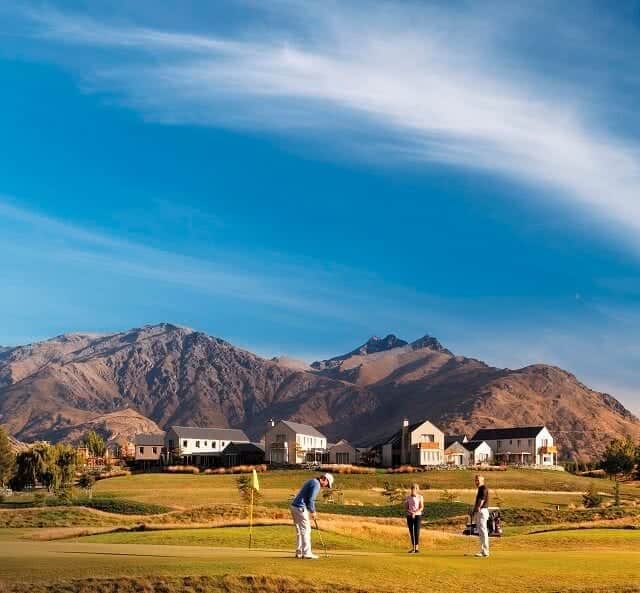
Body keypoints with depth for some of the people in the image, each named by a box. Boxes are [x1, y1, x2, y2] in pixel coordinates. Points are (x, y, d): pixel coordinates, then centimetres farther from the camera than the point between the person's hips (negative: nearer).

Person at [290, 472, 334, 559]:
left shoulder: (311, 482, 20)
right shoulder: (316, 484, -11)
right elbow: (310, 500, -17)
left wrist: (312, 511, 19)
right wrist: (313, 512, -4)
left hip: (294, 506, 10)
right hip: (300, 508, -10)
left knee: (300, 530, 14)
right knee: (306, 530, -6)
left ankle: (299, 552, 17)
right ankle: (307, 553, -6)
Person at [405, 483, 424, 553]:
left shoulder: (420, 497, -2)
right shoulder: (408, 498, 5)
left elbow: (421, 507, -7)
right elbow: (406, 508, 3)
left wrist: (415, 513, -21)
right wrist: (411, 512, -16)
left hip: (417, 516, -3)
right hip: (409, 516, 3)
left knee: (417, 532, -8)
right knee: (411, 532, 4)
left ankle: (417, 548, -6)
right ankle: (413, 548, 11)